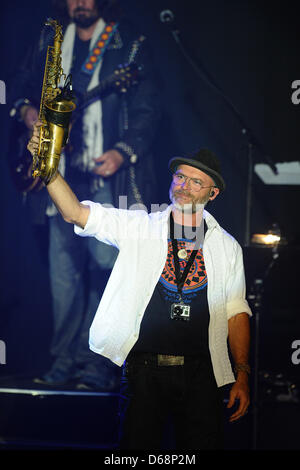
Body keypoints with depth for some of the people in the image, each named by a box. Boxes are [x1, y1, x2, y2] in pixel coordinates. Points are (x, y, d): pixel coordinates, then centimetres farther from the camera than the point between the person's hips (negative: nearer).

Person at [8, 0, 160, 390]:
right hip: (62, 177, 4)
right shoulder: (50, 41, 13)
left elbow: (147, 111, -6)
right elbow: (24, 84, 25)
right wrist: (26, 109, 2)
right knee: (63, 272, 5)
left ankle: (97, 365, -3)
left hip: (108, 178, -4)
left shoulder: (129, 46, -1)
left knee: (106, 265, -10)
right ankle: (65, 361, 13)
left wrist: (123, 152, -20)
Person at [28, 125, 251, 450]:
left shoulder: (227, 247, 9)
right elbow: (76, 213, -5)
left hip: (200, 375, 1)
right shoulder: (140, 228, 4)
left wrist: (242, 375, 4)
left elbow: (236, 312, 10)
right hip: (144, 371, -1)